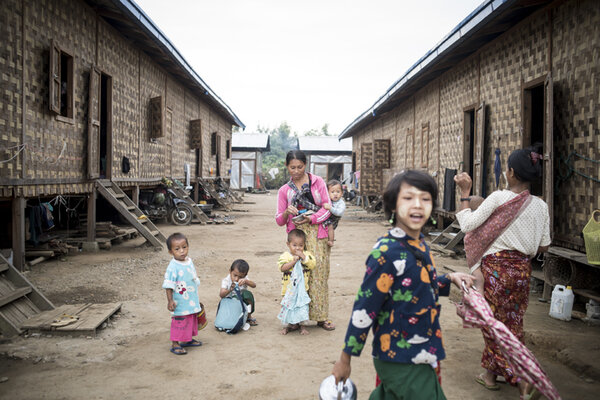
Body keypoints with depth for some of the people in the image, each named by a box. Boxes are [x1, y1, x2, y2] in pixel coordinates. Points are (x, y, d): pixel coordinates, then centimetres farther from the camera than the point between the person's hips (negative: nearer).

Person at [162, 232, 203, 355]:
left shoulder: (189, 261, 3)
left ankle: (188, 340, 37)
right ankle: (175, 344, 15)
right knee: (179, 322, 1)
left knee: (192, 320, 20)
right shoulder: (173, 267, -21)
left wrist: (196, 299, 20)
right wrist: (170, 301, -22)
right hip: (180, 303, -8)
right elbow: (168, 285, -19)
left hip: (192, 302, 8)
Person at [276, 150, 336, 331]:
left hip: (317, 233, -1)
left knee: (319, 272, -5)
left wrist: (311, 219, -11)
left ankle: (321, 316, 2)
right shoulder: (284, 190, 12)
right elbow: (279, 221, 10)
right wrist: (286, 213, -12)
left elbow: (327, 207, 2)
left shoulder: (318, 182, 9)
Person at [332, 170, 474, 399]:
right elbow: (364, 310, -19)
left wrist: (449, 279, 7)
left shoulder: (420, 246, 3)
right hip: (402, 362, -8)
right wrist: (345, 359, -14)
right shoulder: (387, 253, -23)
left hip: (421, 354, 8)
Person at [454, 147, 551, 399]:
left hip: (496, 267, -6)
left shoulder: (499, 198, -15)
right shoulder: (540, 206, 1)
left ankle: (521, 378, 3)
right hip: (522, 270, 6)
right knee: (512, 323, 16)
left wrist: (465, 193, -3)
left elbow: (467, 224, -12)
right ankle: (490, 373, 27)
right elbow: (543, 246, 6)